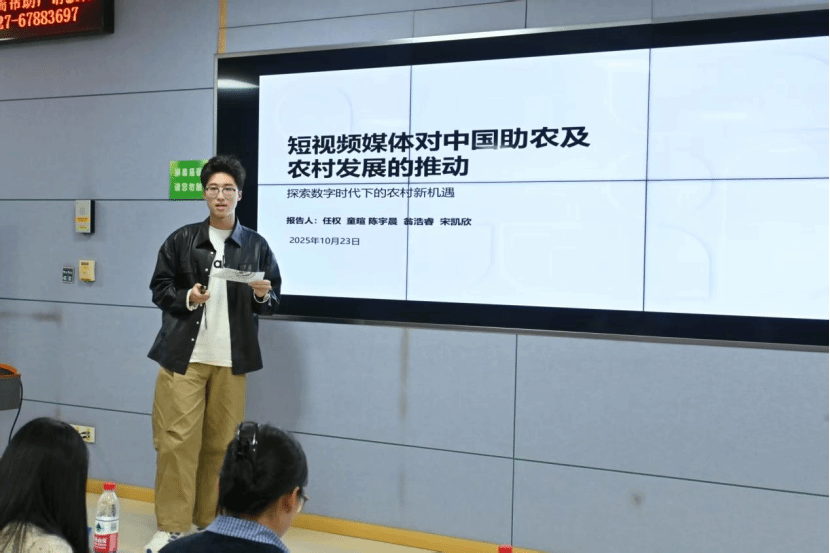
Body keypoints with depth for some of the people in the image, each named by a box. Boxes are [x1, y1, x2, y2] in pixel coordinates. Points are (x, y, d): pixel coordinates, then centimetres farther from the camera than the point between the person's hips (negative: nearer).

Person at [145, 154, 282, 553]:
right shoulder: (181, 240, 4)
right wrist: (186, 298, -13)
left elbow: (274, 301, 9)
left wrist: (263, 295, -13)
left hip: (231, 359, 1)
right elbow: (159, 288, 5)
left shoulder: (256, 246, 6)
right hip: (183, 355, -1)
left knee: (221, 443, 6)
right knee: (176, 440, -3)